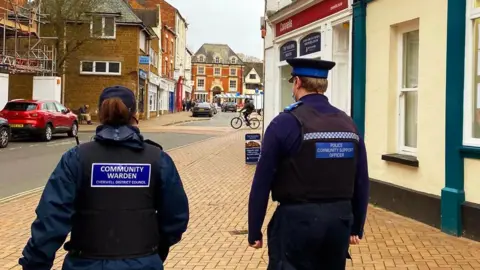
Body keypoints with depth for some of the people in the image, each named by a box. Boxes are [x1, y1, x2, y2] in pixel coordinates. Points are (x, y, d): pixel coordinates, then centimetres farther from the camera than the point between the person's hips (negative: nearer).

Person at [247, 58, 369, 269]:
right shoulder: (348, 124, 4)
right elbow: (361, 182, 6)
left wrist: (254, 230, 0)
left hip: (297, 219, -5)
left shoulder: (285, 123, -10)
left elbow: (262, 182, -10)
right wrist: (356, 227, 17)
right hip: (340, 220, 5)